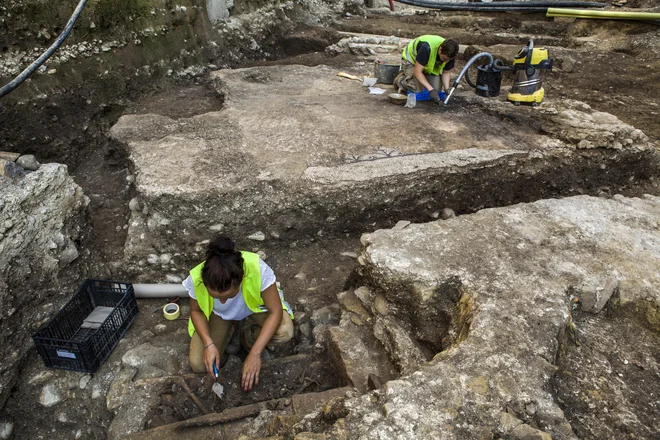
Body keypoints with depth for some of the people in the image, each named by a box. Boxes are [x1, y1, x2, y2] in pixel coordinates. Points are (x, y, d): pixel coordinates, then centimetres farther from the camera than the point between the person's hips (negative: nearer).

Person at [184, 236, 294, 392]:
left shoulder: (258, 269, -41)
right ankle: (228, 330, 15)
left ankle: (249, 336, 4)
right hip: (218, 314, 2)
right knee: (199, 365, -13)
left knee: (285, 331, -29)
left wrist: (255, 353, -34)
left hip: (255, 306, -1)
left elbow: (275, 311, -30)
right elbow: (196, 311, -12)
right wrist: (209, 344, -26)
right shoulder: (197, 279, -34)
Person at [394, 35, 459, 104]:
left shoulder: (449, 55, -23)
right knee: (418, 89, -26)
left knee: (437, 89, -9)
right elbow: (417, 72, -36)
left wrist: (447, 89, -22)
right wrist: (431, 90, -41)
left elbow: (446, 72, -6)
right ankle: (400, 79, 3)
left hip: (429, 66, 6)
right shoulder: (427, 48, -42)